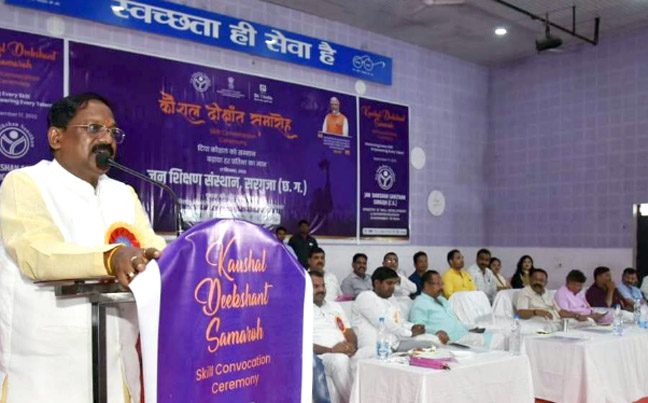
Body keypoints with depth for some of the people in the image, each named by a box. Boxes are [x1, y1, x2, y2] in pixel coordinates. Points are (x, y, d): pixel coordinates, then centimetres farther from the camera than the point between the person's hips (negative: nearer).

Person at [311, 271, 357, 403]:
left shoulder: (335, 306, 24)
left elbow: (350, 333, 19)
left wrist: (352, 346, -5)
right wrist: (331, 350, -18)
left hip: (345, 355, 6)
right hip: (320, 357, -6)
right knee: (340, 360, -36)